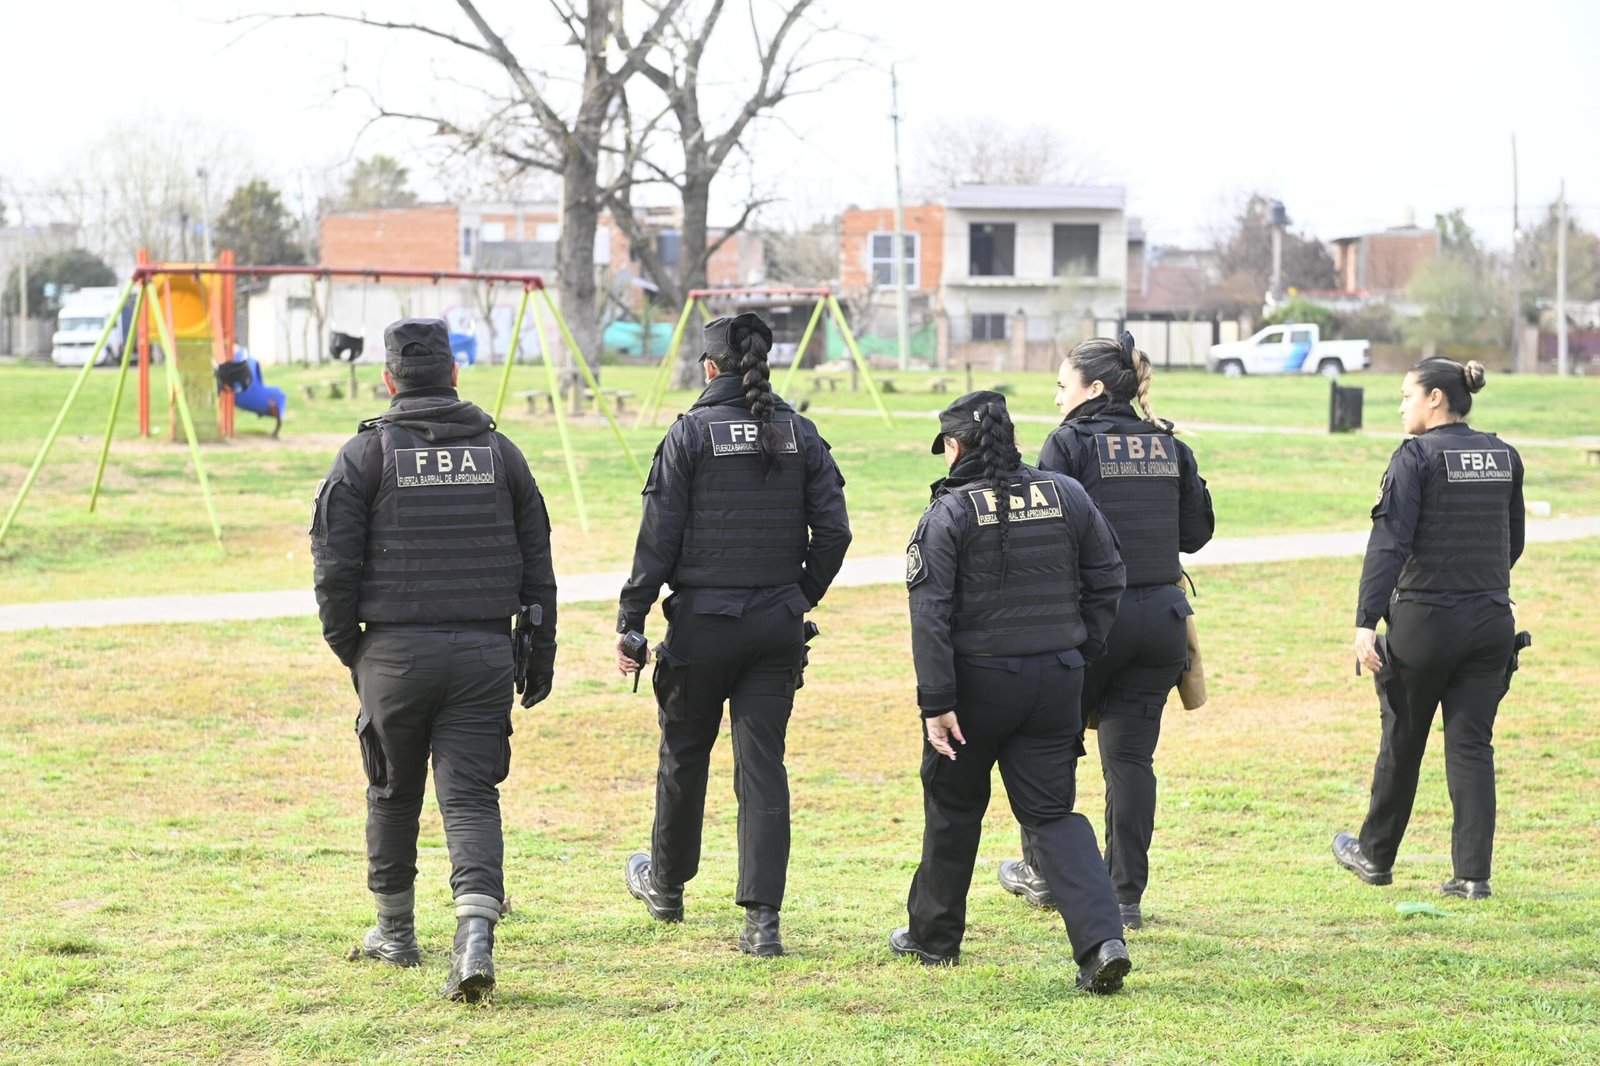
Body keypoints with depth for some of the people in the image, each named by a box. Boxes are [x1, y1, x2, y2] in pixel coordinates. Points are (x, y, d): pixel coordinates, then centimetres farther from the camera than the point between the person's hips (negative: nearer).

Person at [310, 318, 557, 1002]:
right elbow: (538, 566, 9)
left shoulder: (367, 453, -2)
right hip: (486, 653, 2)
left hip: (396, 653, -1)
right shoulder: (500, 452, 8)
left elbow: (335, 566, -5)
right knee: (471, 795, -1)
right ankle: (475, 933, -21)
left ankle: (395, 933, 29)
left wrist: (346, 646, 7)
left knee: (393, 793, 15)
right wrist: (541, 656, 15)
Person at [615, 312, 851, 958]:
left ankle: (666, 883, 35)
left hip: (704, 621, -3)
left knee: (684, 753, 16)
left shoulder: (691, 433, -7)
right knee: (763, 764, 2)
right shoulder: (799, 433, 4)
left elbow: (659, 536, -8)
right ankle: (762, 920, -6)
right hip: (778, 625, 3)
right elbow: (833, 531, 1)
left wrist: (631, 620, -4)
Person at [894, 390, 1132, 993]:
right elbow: (1106, 582, 7)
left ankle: (934, 936, 30)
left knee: (953, 808, 15)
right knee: (1053, 814, 7)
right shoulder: (1067, 496, 3)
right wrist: (1081, 654, 17)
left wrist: (936, 703, -14)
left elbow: (930, 613, -15)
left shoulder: (949, 513, -9)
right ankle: (1101, 939, -11)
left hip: (978, 681, -3)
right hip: (1057, 680, 3)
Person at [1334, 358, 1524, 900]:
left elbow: (1390, 542, -17)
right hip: (1492, 621, 4)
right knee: (1472, 744, 6)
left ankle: (1376, 855, 26)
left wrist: (1366, 622, -20)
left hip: (1426, 618, -4)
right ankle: (1473, 873, 0)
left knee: (1402, 741, 11)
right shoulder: (1504, 457, 7)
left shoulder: (1416, 457, -10)